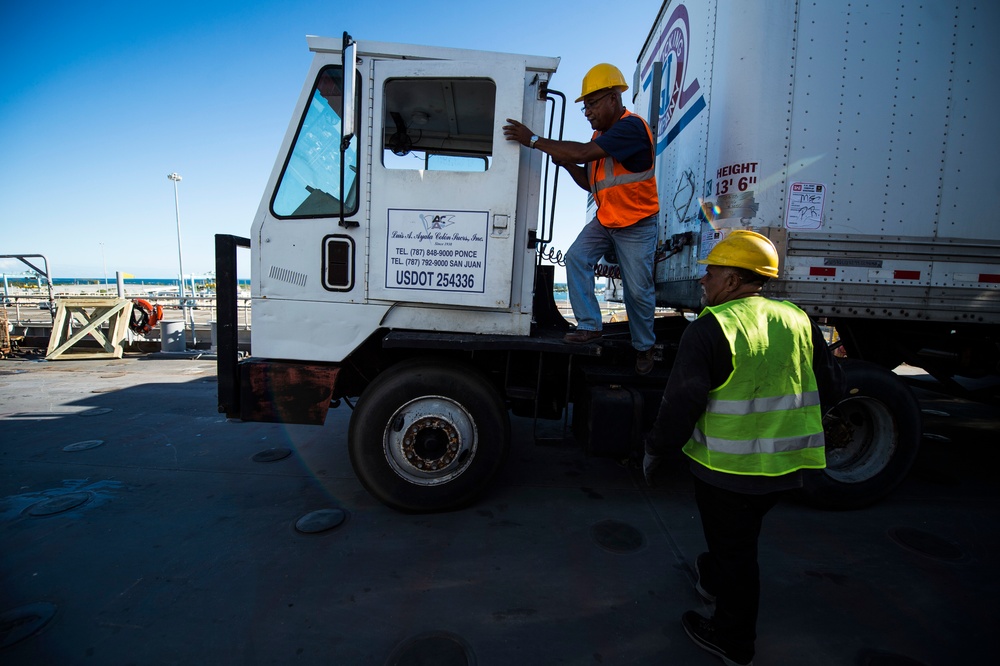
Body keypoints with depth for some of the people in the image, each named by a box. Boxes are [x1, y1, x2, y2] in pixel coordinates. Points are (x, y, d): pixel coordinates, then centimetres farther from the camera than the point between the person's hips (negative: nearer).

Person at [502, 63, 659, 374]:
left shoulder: (631, 127, -20)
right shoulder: (600, 134, 10)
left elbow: (583, 152, -31)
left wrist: (533, 140, -26)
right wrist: (566, 163, -5)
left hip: (637, 224, -7)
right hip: (605, 219, 8)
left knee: (638, 290, -2)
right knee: (576, 258, -13)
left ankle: (643, 346, 19)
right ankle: (590, 325, -7)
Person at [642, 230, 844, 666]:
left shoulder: (709, 329, -20)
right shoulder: (799, 323, 2)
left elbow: (681, 402, -22)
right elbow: (830, 389, 10)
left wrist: (654, 451, -9)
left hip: (728, 469, -7)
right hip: (785, 466, 7)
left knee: (733, 551, 12)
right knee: (741, 538, 28)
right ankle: (712, 580, 54)